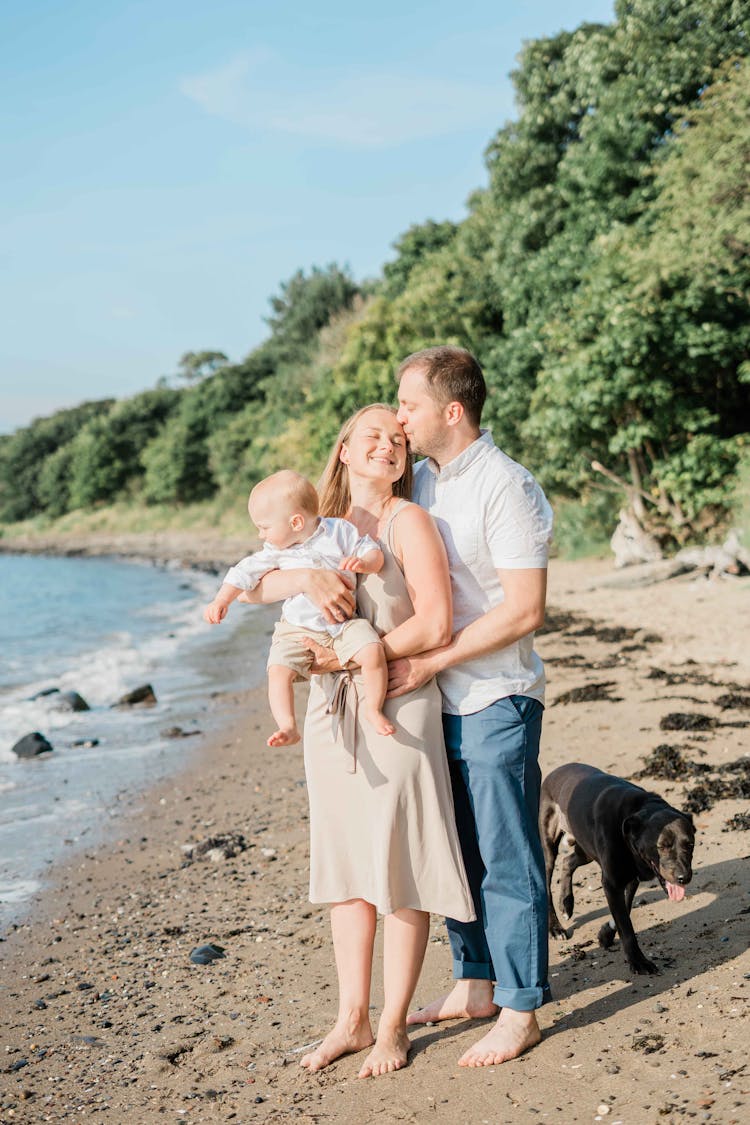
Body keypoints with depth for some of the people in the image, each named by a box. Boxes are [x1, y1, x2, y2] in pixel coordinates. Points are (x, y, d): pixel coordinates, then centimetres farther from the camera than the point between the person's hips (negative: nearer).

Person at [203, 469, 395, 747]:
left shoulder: (339, 531, -6)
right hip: (297, 629, 2)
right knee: (278, 670, -19)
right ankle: (288, 727, -13)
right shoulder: (275, 551, 2)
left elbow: (374, 552, -4)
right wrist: (222, 600, -1)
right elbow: (247, 571, 7)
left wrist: (363, 563, -26)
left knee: (373, 652, -24)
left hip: (344, 623, -2)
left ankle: (373, 709, -5)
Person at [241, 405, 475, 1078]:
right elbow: (253, 584, -1)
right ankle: (353, 1018, 23)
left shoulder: (408, 522, -5)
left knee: (400, 872, 1)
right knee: (345, 868, 12)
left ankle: (393, 1025, 15)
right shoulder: (320, 525, 11)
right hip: (330, 713, 6)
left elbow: (436, 624, -14)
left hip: (395, 711, -6)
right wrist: (306, 579, -21)